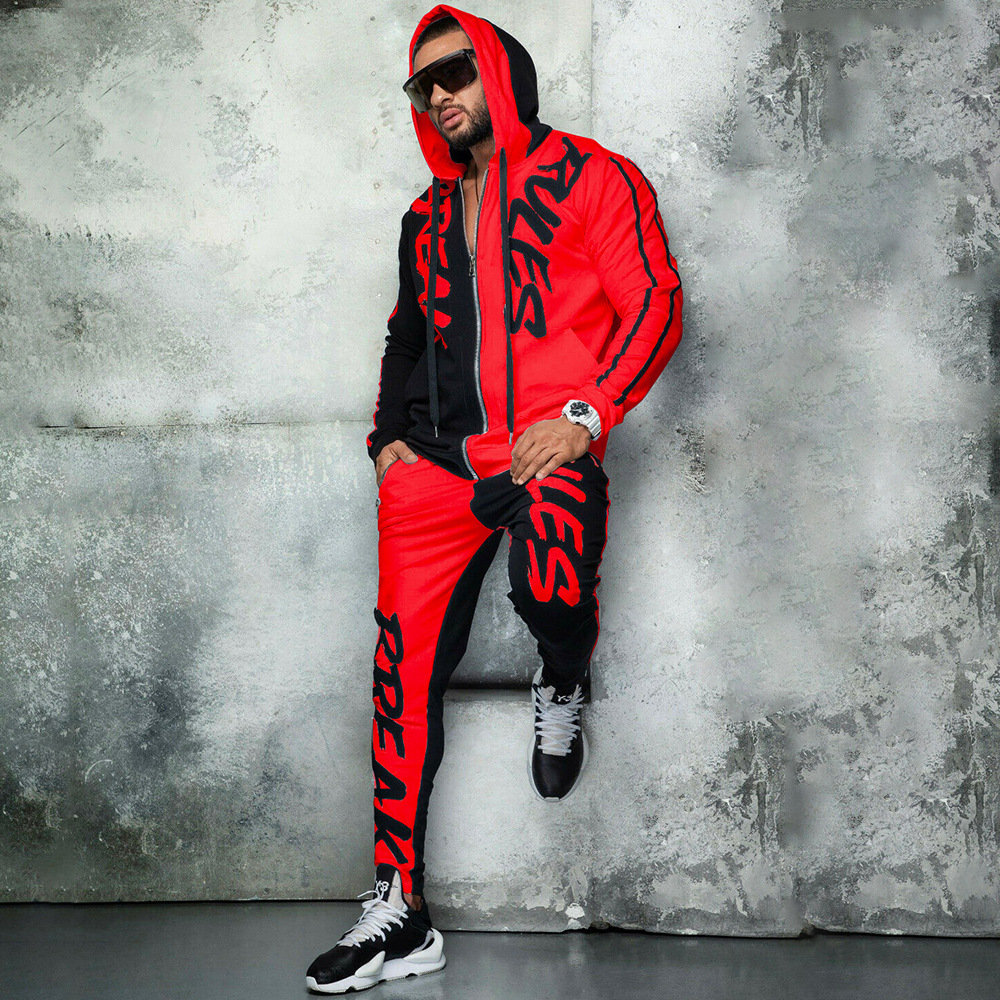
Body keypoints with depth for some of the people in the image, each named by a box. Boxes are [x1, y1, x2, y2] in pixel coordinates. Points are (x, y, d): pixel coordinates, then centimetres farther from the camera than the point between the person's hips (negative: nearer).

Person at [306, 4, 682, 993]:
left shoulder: (589, 176, 5)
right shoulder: (426, 217, 24)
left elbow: (653, 301, -3)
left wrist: (584, 416, -14)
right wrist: (389, 433, 14)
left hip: (546, 446, -5)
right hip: (436, 461, 5)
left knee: (552, 586, -35)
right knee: (403, 661, -5)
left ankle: (561, 686, 6)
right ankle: (399, 916, 3)